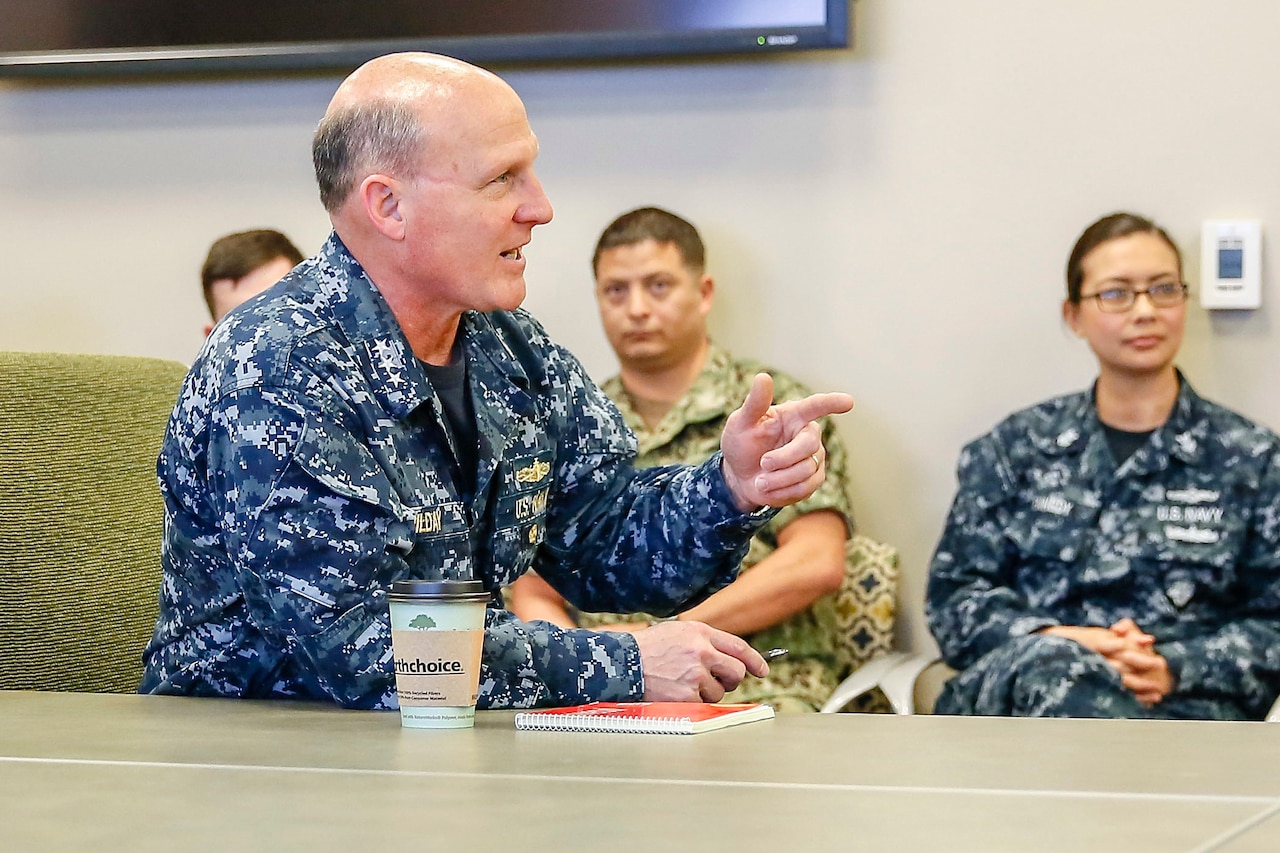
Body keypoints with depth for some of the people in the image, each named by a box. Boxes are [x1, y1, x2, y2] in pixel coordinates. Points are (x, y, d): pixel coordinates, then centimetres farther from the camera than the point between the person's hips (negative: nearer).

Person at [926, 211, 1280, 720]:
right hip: (1017, 684, 1)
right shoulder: (1019, 446, 17)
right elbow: (953, 595, 10)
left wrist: (1176, 668, -13)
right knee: (1050, 665, -38)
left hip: (1183, 704, -1)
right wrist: (1055, 642, -10)